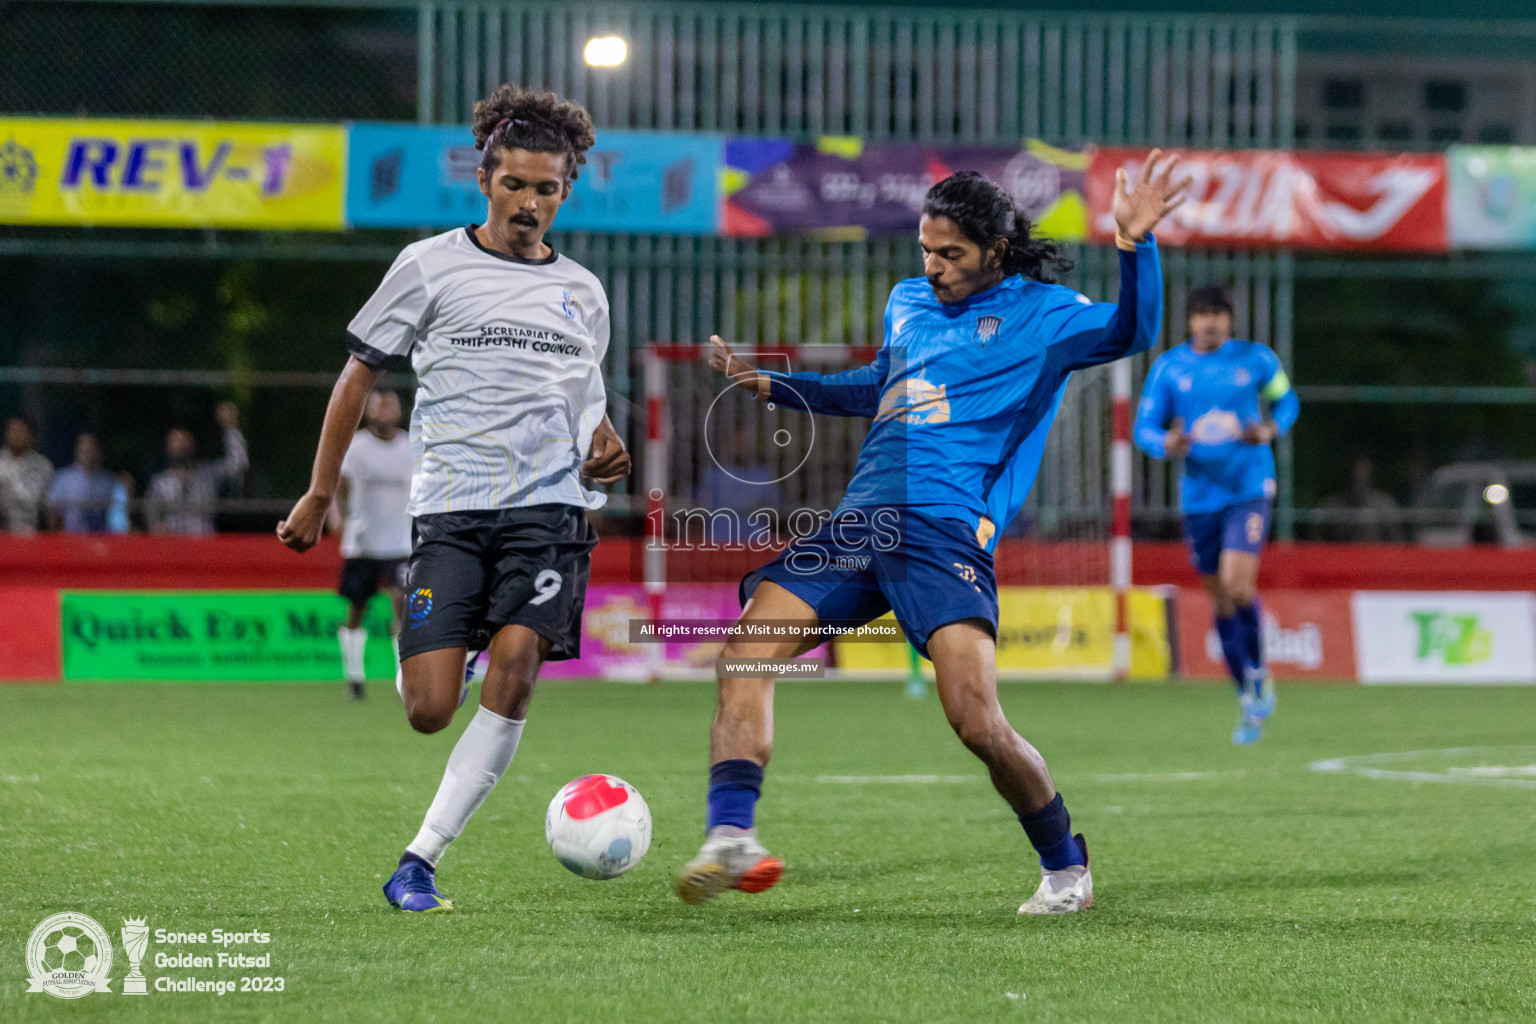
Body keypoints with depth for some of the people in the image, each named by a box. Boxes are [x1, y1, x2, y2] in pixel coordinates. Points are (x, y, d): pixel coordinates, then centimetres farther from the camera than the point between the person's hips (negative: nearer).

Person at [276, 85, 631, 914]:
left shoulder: (583, 293, 17)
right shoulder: (432, 266, 5)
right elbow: (359, 374, 10)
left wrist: (604, 453, 5)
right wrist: (319, 496, 8)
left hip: (550, 506, 2)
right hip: (450, 507, -2)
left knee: (511, 684, -16)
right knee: (429, 711, -11)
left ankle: (419, 862, -8)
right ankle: (419, 658, 28)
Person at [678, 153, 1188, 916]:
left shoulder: (1038, 312, 4)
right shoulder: (907, 302, 23)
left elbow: (1128, 332, -13)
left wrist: (1135, 248, -29)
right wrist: (770, 386, 36)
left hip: (943, 531, -6)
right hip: (858, 523, 6)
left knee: (977, 723, -18)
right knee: (744, 652, -12)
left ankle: (1065, 868, 4)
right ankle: (731, 837, -17)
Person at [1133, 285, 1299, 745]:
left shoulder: (1256, 358, 1)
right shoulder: (1168, 366, 3)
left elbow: (1286, 400, 16)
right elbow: (1145, 427, 3)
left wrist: (1271, 429, -6)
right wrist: (1166, 444, -20)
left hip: (1248, 488, -2)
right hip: (1199, 496, 3)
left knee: (1238, 586, -20)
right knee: (1222, 600, 9)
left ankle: (1259, 674, 3)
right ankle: (1249, 701, 23)